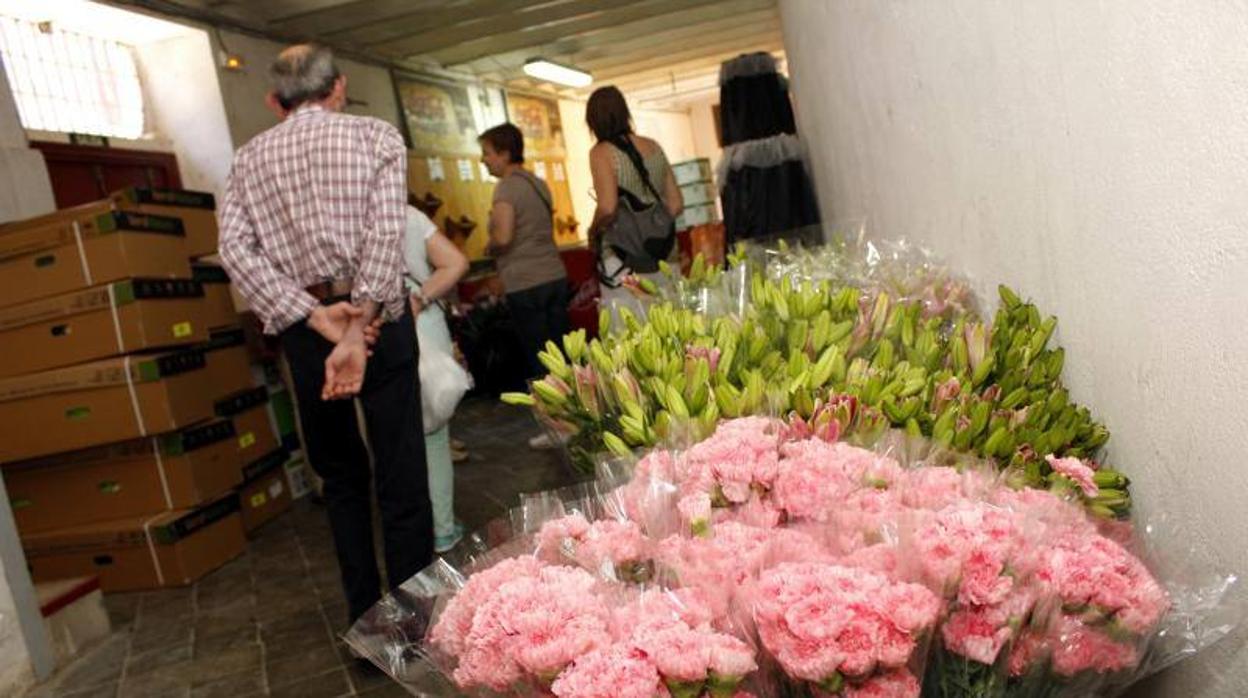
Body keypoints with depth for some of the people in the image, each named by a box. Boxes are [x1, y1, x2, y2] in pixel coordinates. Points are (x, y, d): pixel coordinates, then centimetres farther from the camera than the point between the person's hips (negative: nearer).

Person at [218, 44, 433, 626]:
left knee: (340, 475, 17)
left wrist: (315, 318, -10)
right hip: (378, 315, -3)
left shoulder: (249, 158, 13)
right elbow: (385, 231, -12)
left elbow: (236, 248, -3)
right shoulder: (376, 135, 4)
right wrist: (358, 327, -16)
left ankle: (365, 617, 23)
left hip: (302, 325, 3)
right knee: (401, 477, 4)